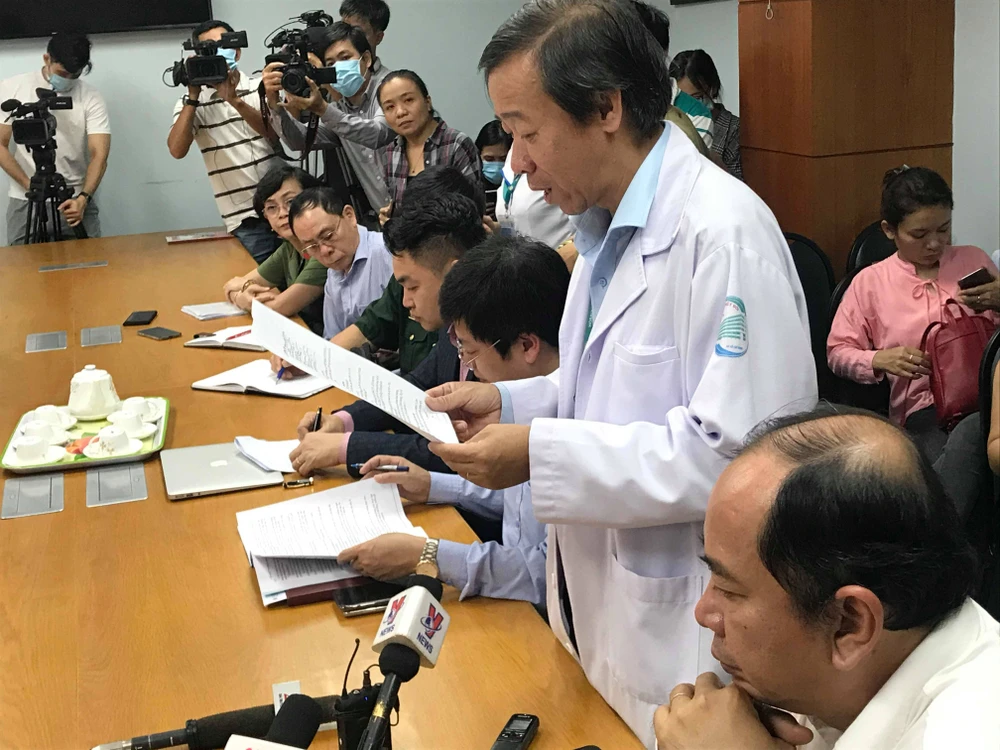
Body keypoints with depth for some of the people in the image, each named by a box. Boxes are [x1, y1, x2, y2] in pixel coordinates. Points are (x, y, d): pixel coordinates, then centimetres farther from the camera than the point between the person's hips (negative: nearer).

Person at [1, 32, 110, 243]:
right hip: (26, 202, 1)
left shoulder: (92, 98, -3)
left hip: (75, 202, 0)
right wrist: (31, 186, -11)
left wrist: (83, 198, -26)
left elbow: (99, 154, -11)